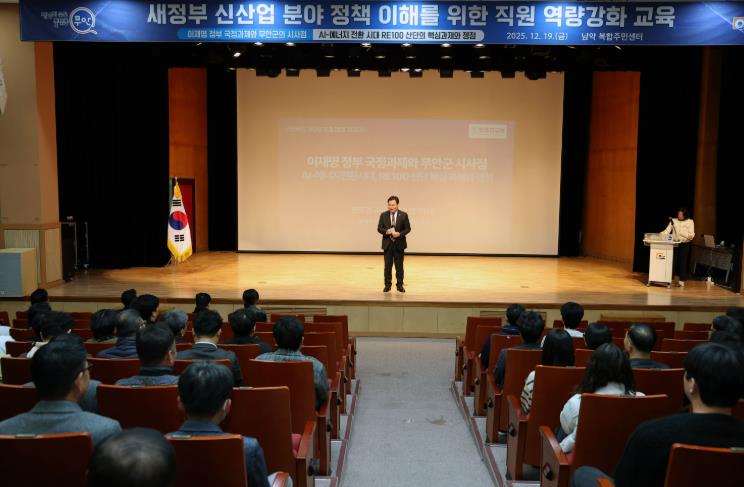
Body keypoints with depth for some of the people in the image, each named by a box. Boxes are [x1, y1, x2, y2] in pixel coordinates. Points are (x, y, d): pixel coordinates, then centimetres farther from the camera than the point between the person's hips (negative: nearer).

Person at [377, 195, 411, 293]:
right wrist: (386, 231, -18)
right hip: (387, 244, 1)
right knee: (387, 266, 5)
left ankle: (399, 285, 14)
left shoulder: (403, 215, -1)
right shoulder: (383, 215, 3)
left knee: (399, 266, 5)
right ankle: (388, 285, 15)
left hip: (399, 244, -1)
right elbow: (379, 228, 2)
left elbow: (407, 228, -2)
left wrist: (399, 234, -18)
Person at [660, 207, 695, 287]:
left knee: (683, 262, 0)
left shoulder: (690, 222, 2)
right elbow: (667, 231, -1)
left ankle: (682, 280, 5)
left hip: (685, 244, -1)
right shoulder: (674, 221, 5)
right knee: (673, 261, 2)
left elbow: (692, 233, -2)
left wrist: (690, 236, -25)